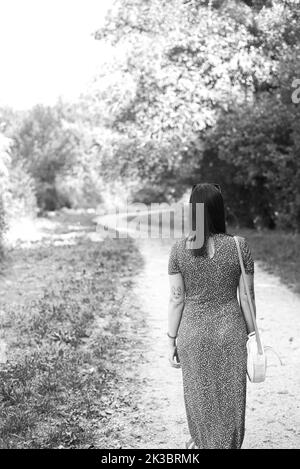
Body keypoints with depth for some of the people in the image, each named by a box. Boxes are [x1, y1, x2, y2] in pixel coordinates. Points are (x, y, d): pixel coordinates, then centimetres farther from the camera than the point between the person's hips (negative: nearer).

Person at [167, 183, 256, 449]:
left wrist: (172, 341, 3)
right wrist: (252, 335, 7)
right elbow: (246, 297, -6)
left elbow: (176, 300, -7)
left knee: (198, 394, 21)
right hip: (230, 331, -1)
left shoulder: (179, 249, -10)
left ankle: (202, 443, 42)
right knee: (230, 397, 15)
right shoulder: (240, 246, -10)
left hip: (193, 333, 1)